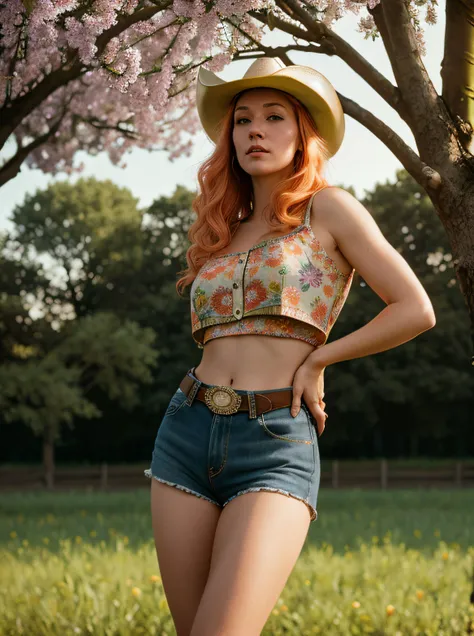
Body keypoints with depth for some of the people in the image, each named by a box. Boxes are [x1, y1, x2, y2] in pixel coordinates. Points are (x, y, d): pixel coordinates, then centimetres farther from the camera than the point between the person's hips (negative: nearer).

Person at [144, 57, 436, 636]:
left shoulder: (327, 207, 1)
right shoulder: (223, 230, 17)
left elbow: (416, 310, -5)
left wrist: (315, 360, -3)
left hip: (276, 450, -6)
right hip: (187, 436, 6)